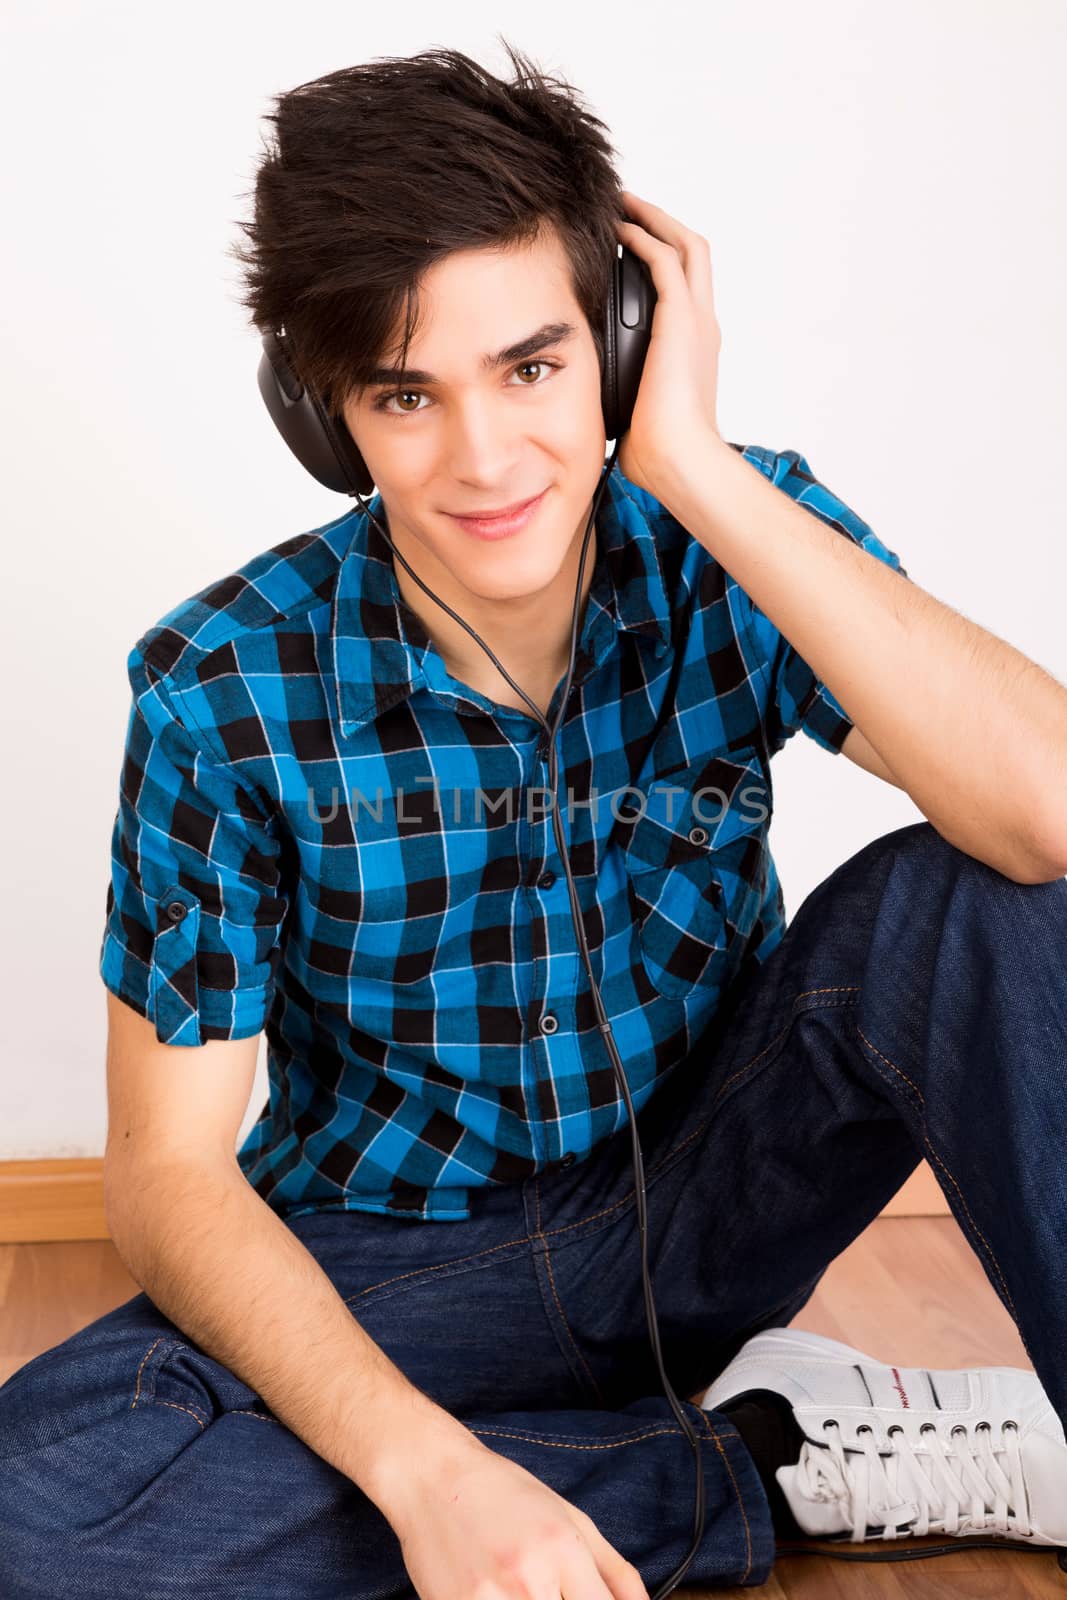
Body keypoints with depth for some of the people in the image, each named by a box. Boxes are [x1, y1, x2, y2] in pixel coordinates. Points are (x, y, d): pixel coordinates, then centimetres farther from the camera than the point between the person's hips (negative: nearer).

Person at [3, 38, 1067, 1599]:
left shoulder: (741, 550, -14)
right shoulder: (226, 688, -16)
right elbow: (169, 1174, -14)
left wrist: (701, 470, -32)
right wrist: (427, 1466, -29)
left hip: (708, 1199, 0)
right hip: (399, 1266, 1)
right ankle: (778, 1454, -17)